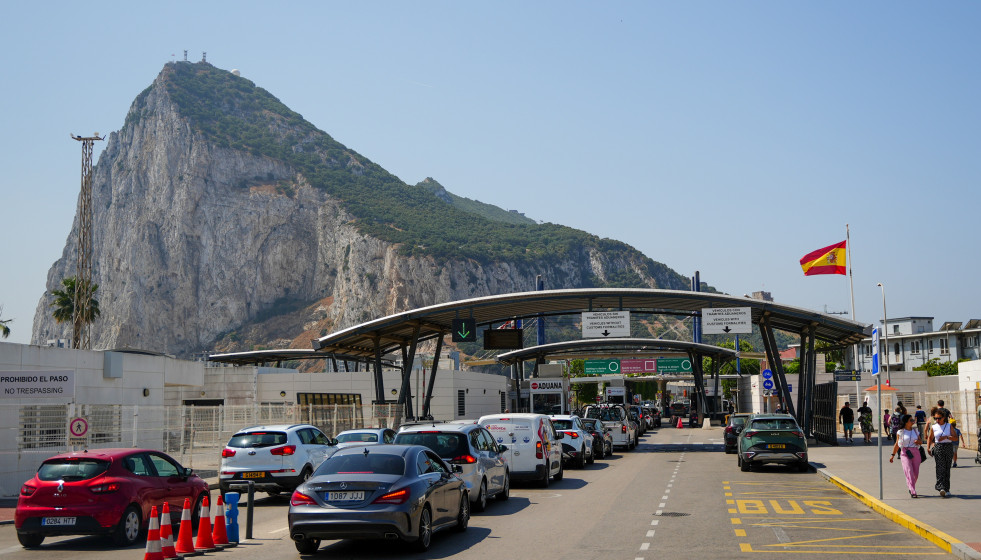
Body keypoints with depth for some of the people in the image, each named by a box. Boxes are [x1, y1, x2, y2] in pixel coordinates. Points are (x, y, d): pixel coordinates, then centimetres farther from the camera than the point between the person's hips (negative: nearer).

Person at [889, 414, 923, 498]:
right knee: (909, 472, -13)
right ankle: (912, 492, -16)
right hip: (905, 453, -4)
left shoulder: (915, 431, 11)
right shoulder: (900, 432, 1)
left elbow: (921, 442, 17)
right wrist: (893, 455, 8)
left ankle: (910, 487, 29)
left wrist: (919, 441, -7)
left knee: (916, 473, 4)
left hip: (915, 452, 4)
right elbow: (897, 444, 7)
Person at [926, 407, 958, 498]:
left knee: (947, 469, 3)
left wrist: (946, 437, -16)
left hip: (949, 448, 1)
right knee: (940, 468, -14)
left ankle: (946, 489, 13)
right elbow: (930, 438, 18)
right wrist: (928, 447, 6)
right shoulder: (933, 427, 6)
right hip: (938, 448, -1)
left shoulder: (949, 426, 4)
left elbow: (955, 437, -2)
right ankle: (941, 488, -23)